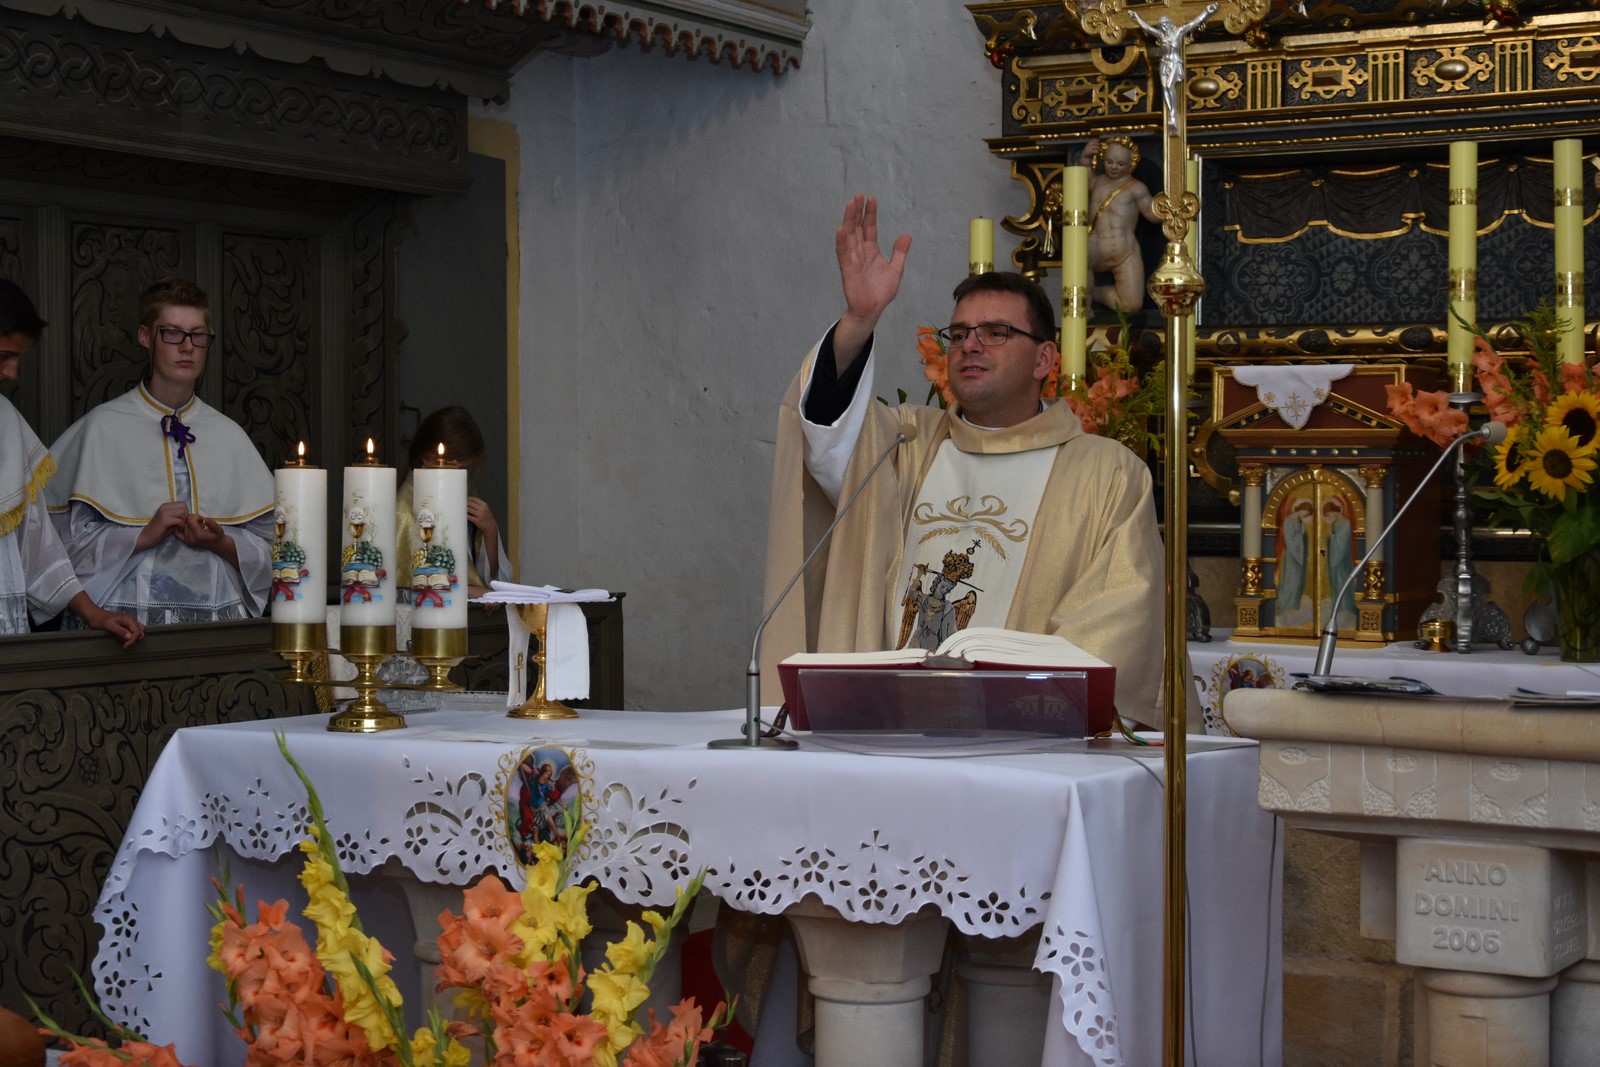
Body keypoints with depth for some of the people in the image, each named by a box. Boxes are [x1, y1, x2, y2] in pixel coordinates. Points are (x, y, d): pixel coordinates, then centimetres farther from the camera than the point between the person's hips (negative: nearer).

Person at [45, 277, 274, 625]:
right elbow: (73, 542, -2)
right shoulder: (103, 428, 3)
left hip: (218, 614, 3)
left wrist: (221, 542, -5)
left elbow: (269, 549, 11)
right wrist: (146, 535, -11)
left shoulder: (228, 435, 12)